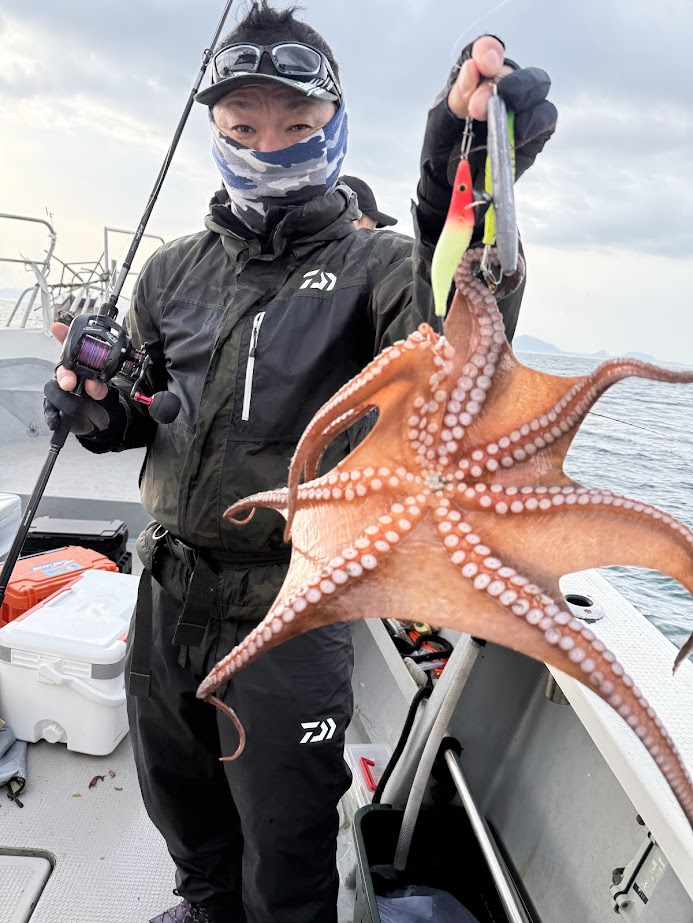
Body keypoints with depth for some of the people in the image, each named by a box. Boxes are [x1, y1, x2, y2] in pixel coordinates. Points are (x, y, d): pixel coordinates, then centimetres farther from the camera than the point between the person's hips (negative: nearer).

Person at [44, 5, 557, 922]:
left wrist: (459, 193, -46)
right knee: (182, 813, 29)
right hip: (168, 595, 6)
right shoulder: (176, 269, 6)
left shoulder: (372, 263, -8)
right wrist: (97, 410, -9)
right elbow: (137, 413, 14)